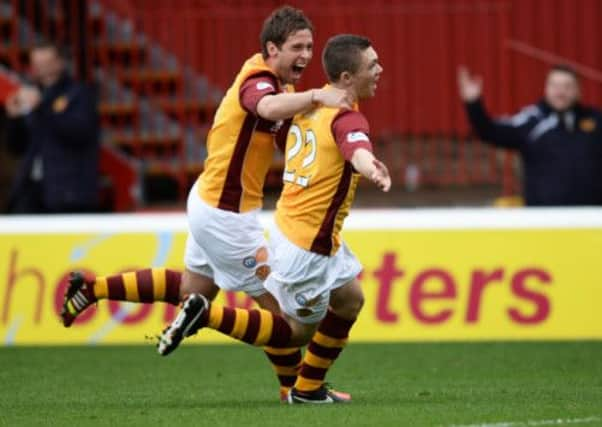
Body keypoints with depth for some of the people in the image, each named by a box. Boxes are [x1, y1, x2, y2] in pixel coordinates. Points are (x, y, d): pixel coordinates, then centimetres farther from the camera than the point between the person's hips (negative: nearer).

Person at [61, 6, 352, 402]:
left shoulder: (278, 84, 6)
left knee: (192, 289, 26)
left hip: (213, 203, 10)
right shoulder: (257, 81, -25)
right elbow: (269, 108, -50)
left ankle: (92, 288, 31)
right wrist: (316, 96, -65)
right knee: (275, 300, 0)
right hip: (226, 215, -10)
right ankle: (295, 385, 16)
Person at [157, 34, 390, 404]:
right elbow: (358, 152, -48)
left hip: (291, 224, 9)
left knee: (350, 300, 21)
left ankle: (308, 389, 27)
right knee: (299, 331, 6)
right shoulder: (348, 119, -24)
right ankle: (206, 314, -1)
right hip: (308, 245, -9)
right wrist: (373, 171, -70)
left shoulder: (314, 103, 2)